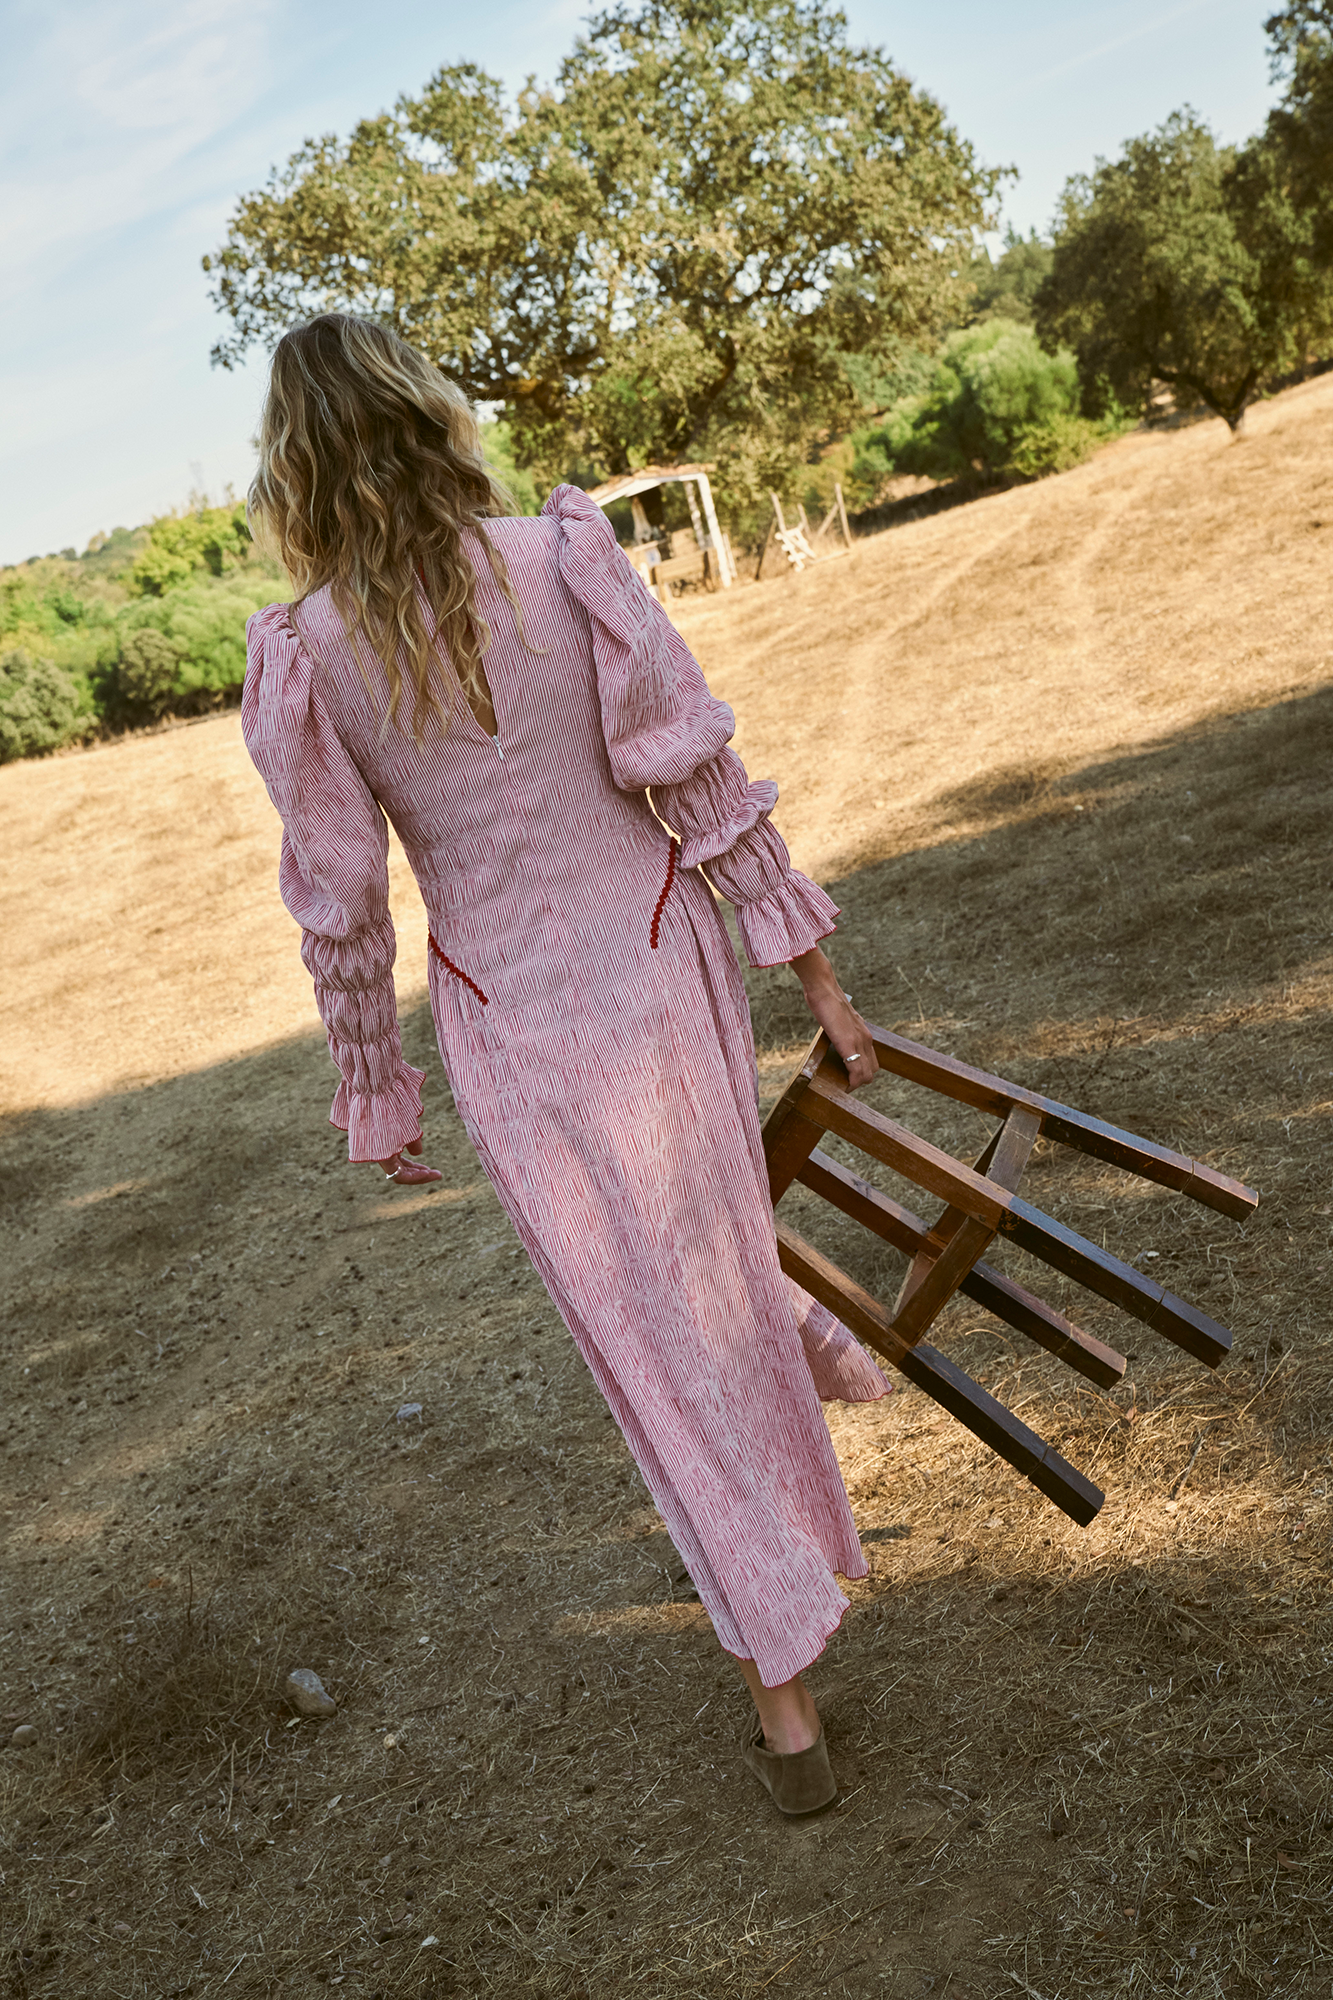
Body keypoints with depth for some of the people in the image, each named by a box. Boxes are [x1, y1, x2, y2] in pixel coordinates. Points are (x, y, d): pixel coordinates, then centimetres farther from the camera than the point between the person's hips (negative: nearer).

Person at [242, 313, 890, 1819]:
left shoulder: (306, 658, -9)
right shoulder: (561, 559, -8)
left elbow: (340, 911, -5)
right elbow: (702, 774, -8)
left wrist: (375, 1095, 9)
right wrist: (811, 966, 0)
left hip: (510, 1030, 0)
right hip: (661, 972, 1)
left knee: (666, 1361, 12)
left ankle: (784, 1705, 24)